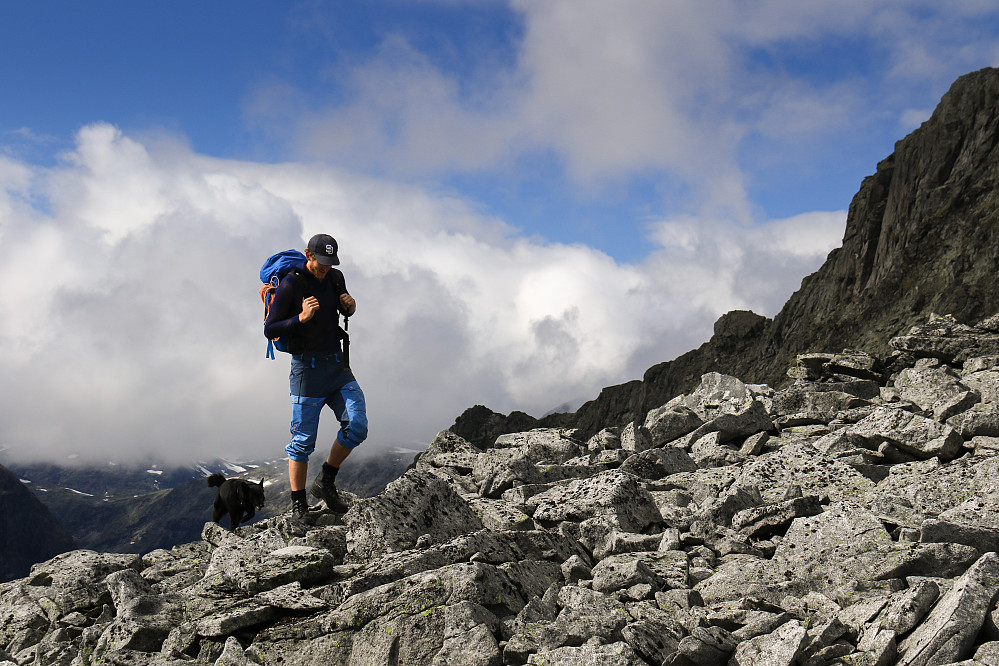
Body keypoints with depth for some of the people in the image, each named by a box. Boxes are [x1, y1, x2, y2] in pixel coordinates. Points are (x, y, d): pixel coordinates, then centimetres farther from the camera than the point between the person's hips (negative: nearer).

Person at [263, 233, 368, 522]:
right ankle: (298, 505, 11)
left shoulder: (335, 278, 7)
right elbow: (270, 330, -11)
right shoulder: (289, 285, -11)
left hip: (338, 365, 5)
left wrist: (350, 307, 0)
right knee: (303, 440, -1)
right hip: (308, 369, -5)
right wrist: (301, 318, -24)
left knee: (357, 426, -7)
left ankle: (326, 481, 11)